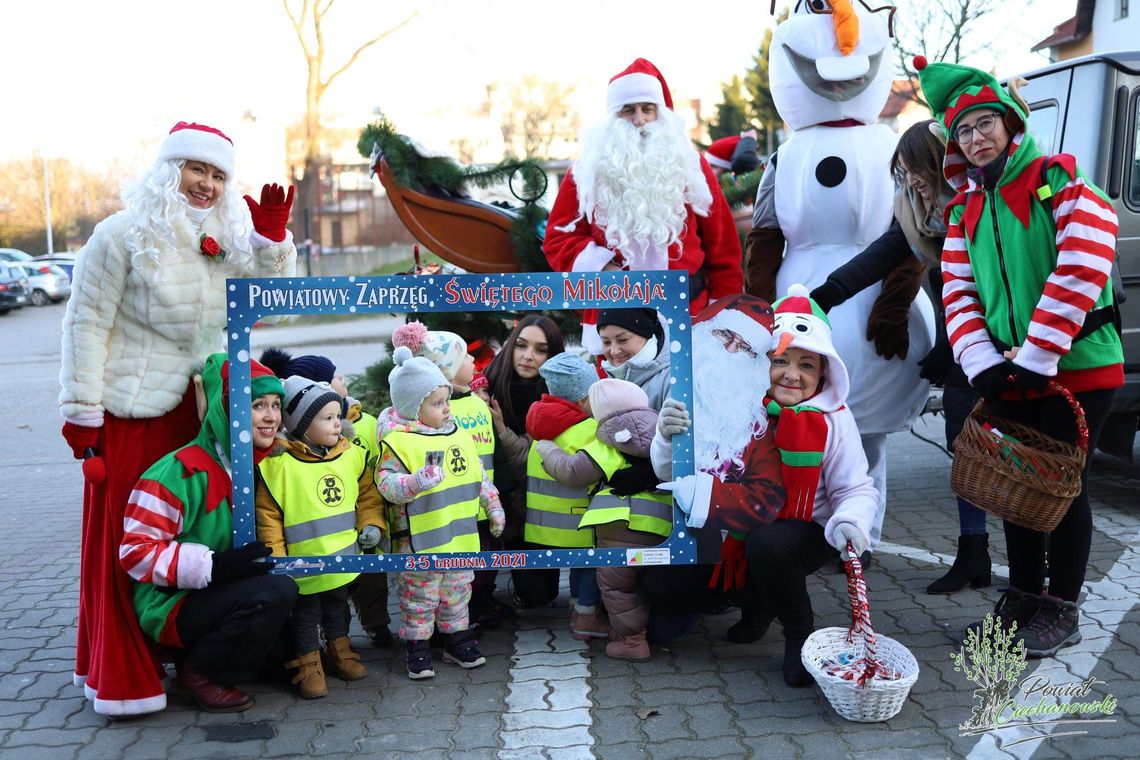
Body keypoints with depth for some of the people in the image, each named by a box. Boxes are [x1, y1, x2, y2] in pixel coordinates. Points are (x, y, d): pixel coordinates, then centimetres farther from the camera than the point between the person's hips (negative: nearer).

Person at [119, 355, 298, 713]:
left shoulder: (258, 465, 5)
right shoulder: (184, 470, -20)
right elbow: (135, 550, -21)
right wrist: (214, 565, -29)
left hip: (216, 594, 9)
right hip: (169, 606, -9)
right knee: (277, 591, -27)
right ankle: (200, 672, -6)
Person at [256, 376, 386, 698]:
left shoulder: (352, 455, -3)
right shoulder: (278, 465, -18)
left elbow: (368, 494, 9)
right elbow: (268, 517, -13)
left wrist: (372, 525, -4)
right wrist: (275, 558, -12)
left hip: (343, 559, 5)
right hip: (304, 565, -5)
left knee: (337, 608, 23)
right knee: (305, 615, 10)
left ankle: (340, 653, 41)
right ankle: (308, 665, 25)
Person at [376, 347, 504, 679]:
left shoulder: (459, 434, 6)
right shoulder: (398, 442, -15)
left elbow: (479, 476, 15)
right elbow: (386, 483, -20)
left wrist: (493, 506, 14)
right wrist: (416, 482, -35)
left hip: (460, 537, 6)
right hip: (420, 540, -6)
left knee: (457, 593, 19)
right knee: (420, 597, 7)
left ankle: (457, 639, 34)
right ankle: (417, 648, 21)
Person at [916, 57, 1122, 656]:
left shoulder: (1061, 182, -7)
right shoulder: (964, 208, 11)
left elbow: (1081, 271, -20)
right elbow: (958, 292, 5)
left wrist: (1036, 356, -22)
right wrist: (982, 362, -10)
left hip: (1076, 368, -5)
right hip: (1007, 378, 5)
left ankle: (1061, 610, 17)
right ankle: (1023, 597, 27)